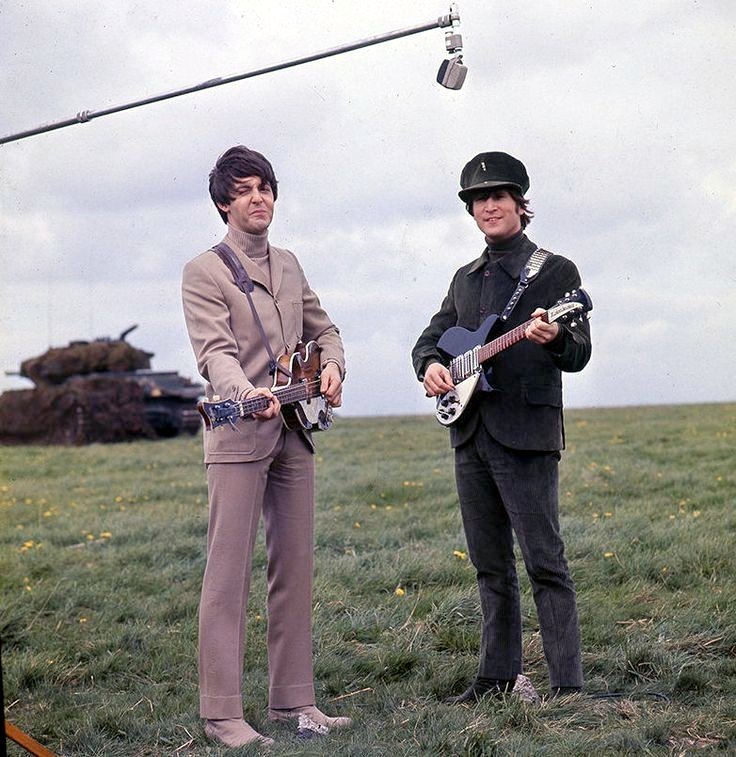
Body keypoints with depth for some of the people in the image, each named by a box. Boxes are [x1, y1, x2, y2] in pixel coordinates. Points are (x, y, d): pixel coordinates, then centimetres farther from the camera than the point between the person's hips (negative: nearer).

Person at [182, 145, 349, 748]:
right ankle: (222, 714, -4)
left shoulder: (289, 265, 17)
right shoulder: (205, 272, -4)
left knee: (295, 569, 8)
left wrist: (333, 366, 2)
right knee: (229, 573, -7)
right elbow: (215, 352, -17)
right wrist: (248, 393, -36)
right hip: (239, 434, -6)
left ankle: (293, 699, 17)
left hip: (294, 434, 7)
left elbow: (323, 329, 24)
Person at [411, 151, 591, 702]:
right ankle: (498, 677, 21)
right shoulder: (466, 278, 17)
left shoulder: (555, 270, -2)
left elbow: (580, 354, -8)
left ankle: (567, 684, -4)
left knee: (545, 563, -7)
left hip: (526, 434, -6)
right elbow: (431, 338, 22)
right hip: (470, 434, 6)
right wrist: (430, 364, -2)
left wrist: (554, 338, -31)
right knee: (490, 566, 12)